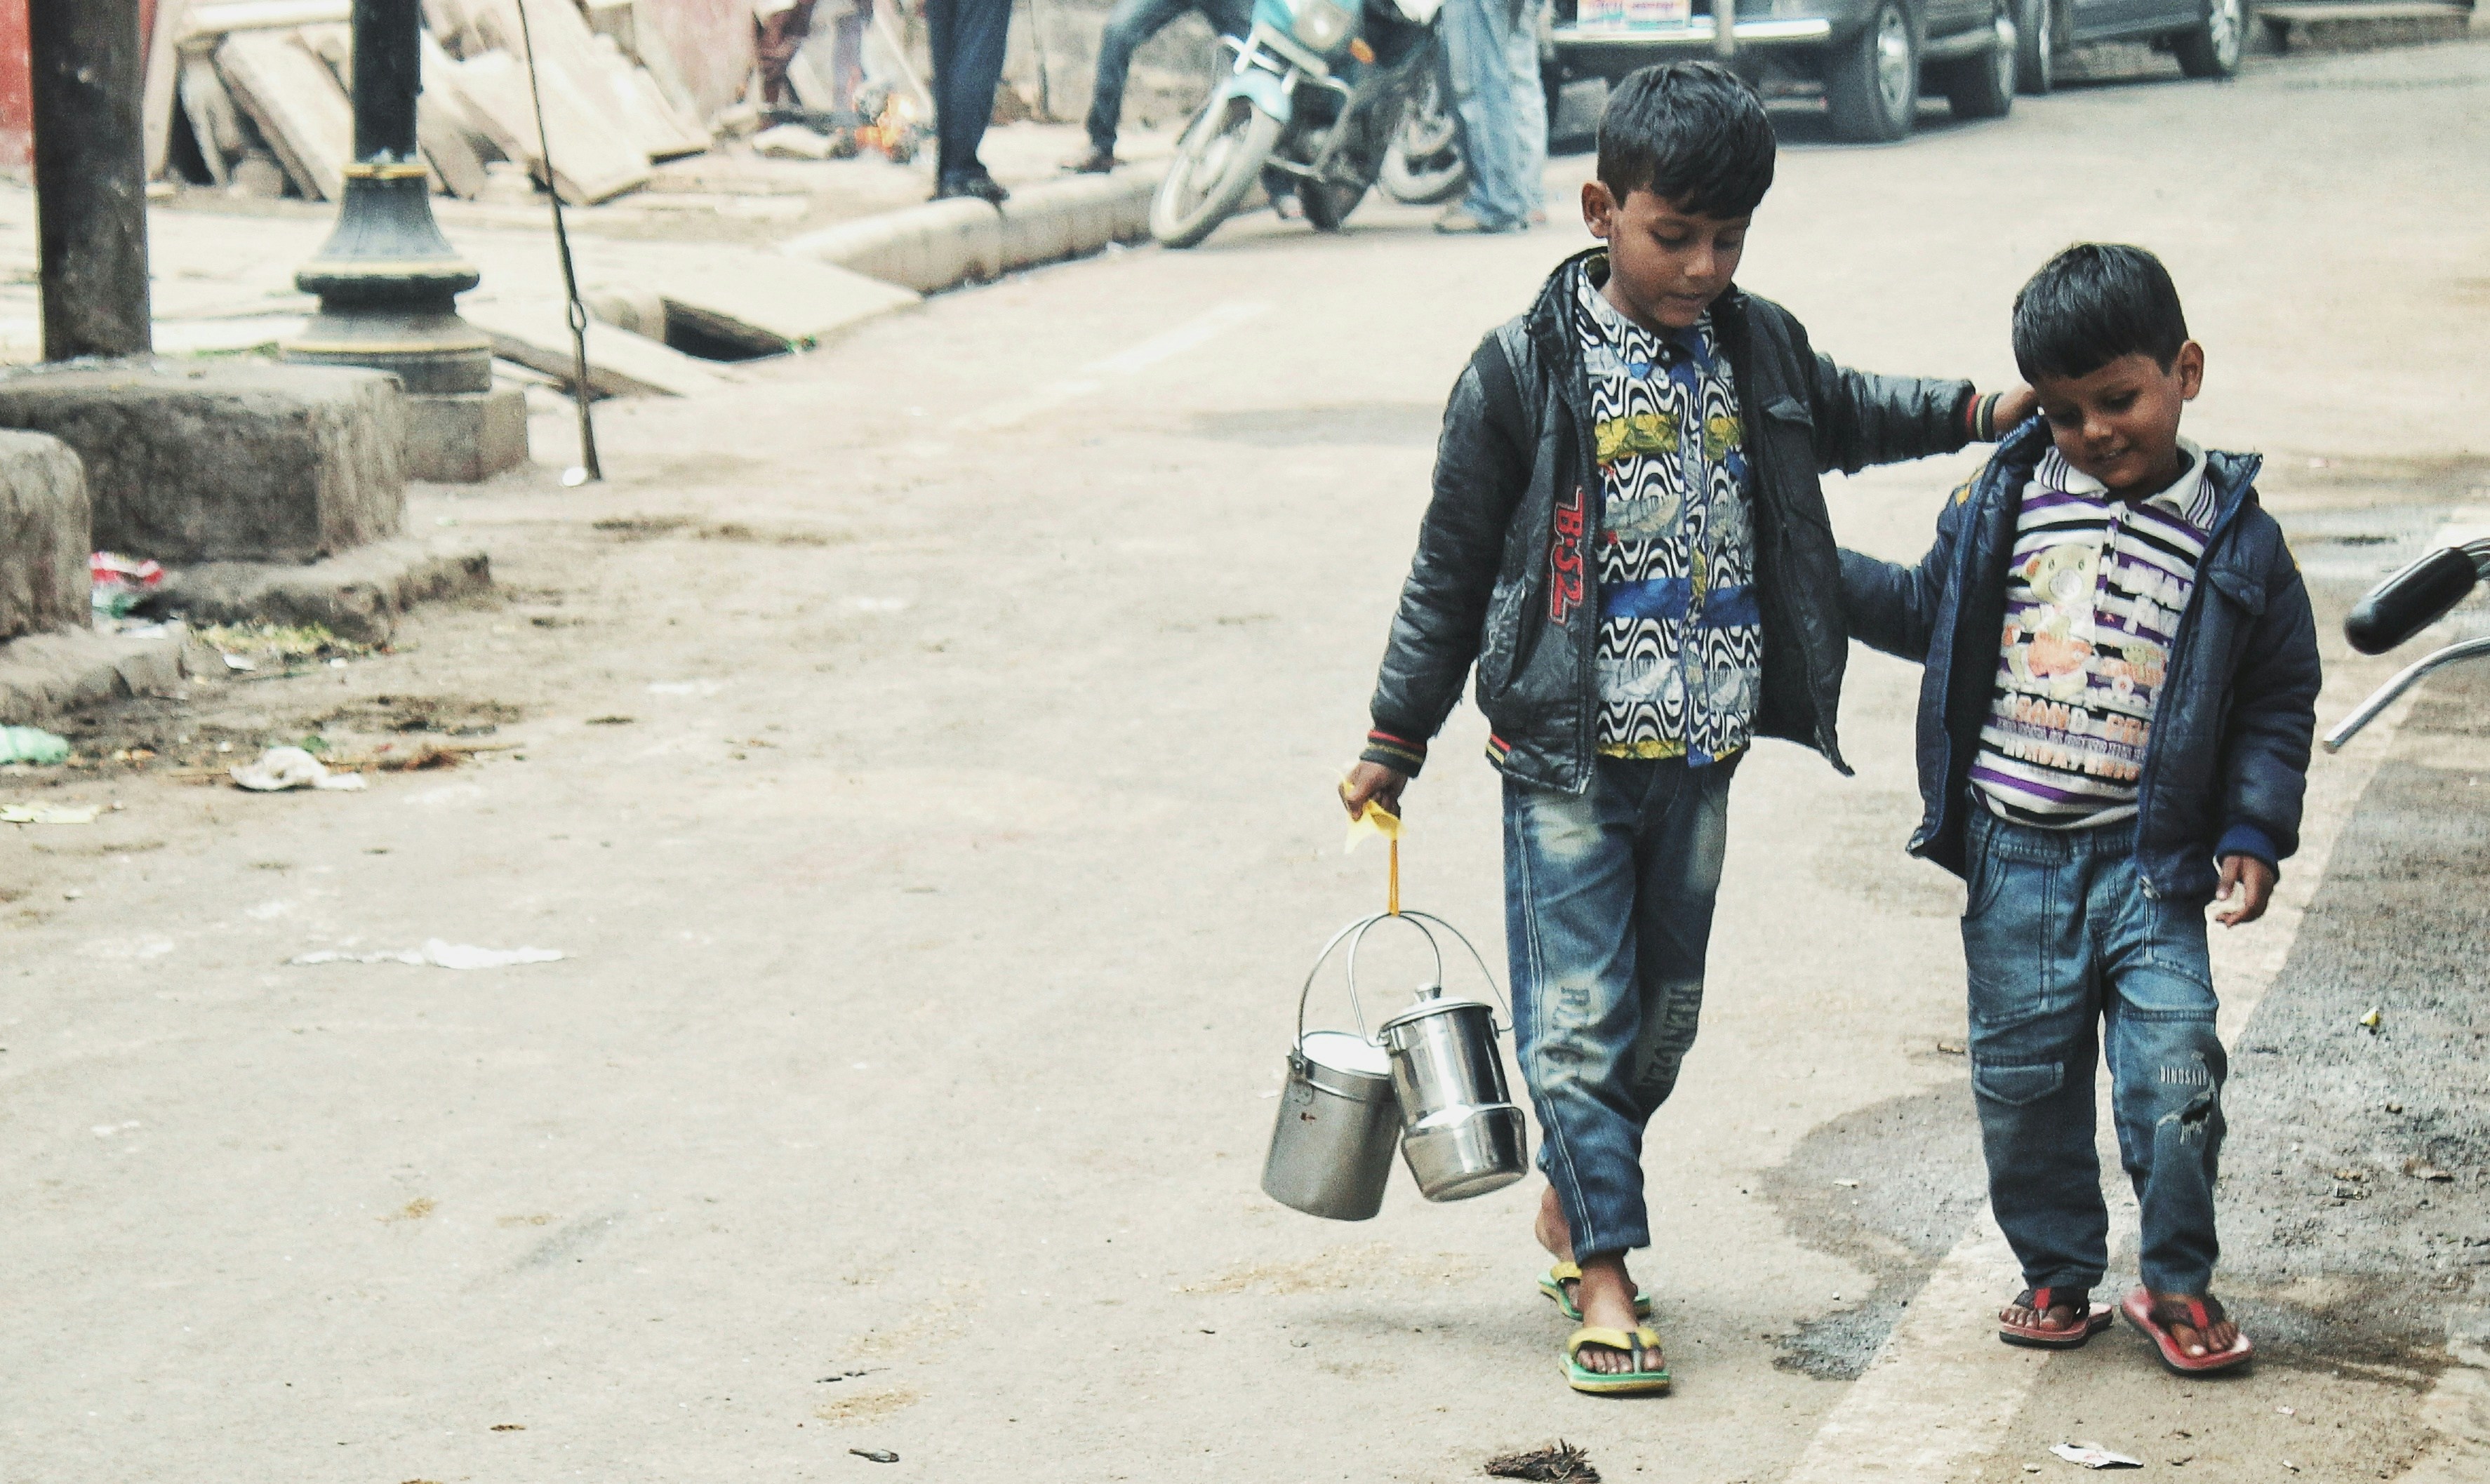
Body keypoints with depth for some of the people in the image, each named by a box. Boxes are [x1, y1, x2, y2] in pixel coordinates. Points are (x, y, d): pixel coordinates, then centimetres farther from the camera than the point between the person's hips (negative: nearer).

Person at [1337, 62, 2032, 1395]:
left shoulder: (1761, 350, 3)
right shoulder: (1527, 371, -10)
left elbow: (1840, 418, 28)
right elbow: (1451, 567, -3)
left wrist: (1979, 411, 18)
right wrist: (1394, 740, 1)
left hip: (1701, 750, 5)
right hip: (1568, 751, -5)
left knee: (1665, 1008, 14)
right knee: (1579, 1011, -7)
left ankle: (1570, 1200, 34)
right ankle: (1604, 1281, -4)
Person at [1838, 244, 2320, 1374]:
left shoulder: (2234, 538, -1)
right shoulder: (2006, 498, 3)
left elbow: (2277, 703, 6)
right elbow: (1924, 611, 18)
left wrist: (2254, 832, -2)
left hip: (2148, 860, -2)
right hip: (2013, 855, 2)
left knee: (2176, 1072, -7)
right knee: (2023, 1078, 7)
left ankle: (2176, 1282, 12)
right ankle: (2056, 1272, 25)